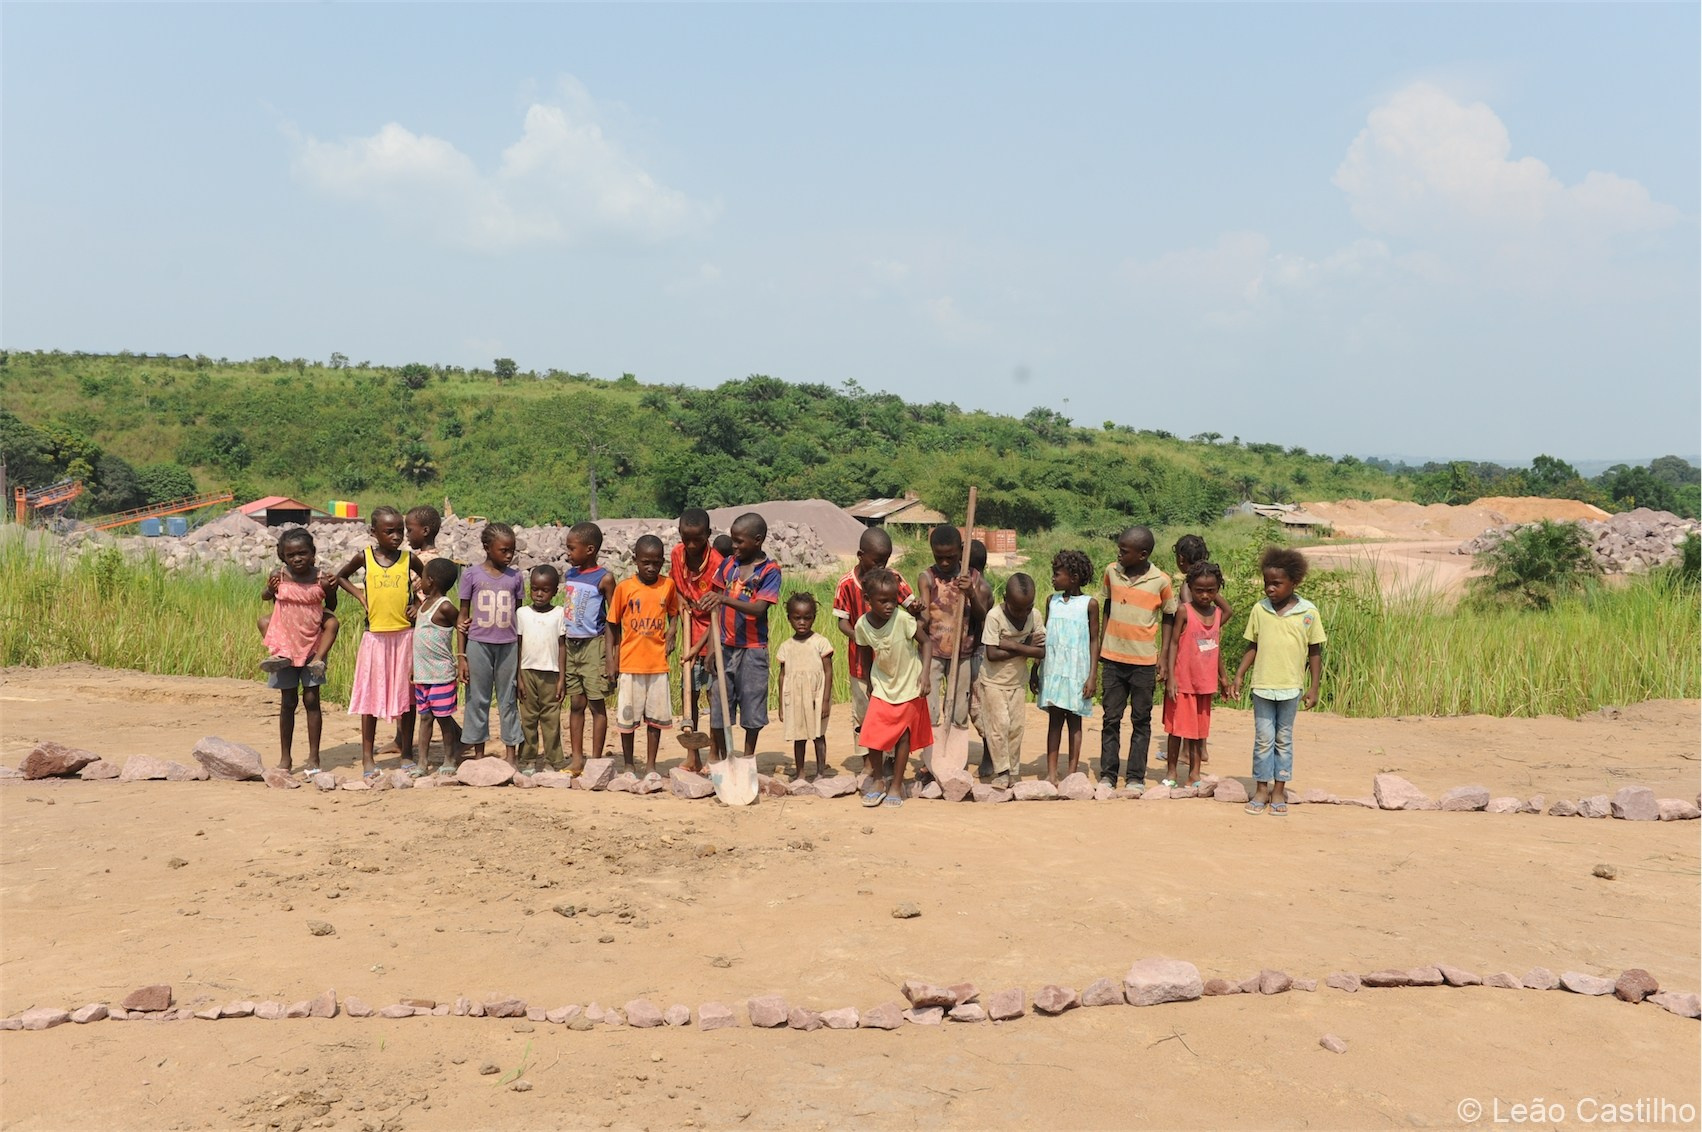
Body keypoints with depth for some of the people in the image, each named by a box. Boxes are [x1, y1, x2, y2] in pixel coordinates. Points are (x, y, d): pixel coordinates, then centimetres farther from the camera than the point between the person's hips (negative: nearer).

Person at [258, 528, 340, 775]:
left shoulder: (321, 578, -5)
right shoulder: (279, 577, -7)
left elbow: (331, 608, 9)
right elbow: (266, 597, 11)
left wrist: (331, 590, -11)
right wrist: (270, 589, -11)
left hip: (312, 646, 0)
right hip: (285, 647, 0)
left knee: (311, 699, 2)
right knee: (288, 702, 8)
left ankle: (314, 757, 9)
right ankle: (285, 758, 19)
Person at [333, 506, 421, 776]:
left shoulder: (408, 559, -1)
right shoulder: (365, 557, -1)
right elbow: (341, 576, 16)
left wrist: (417, 601, 0)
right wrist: (360, 596, 2)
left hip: (404, 635, 0)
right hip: (375, 635, 0)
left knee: (406, 694, 5)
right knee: (370, 694, 3)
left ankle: (407, 753, 15)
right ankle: (367, 757, 11)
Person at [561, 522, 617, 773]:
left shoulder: (604, 579, -7)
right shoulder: (567, 575, 10)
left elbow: (612, 620, -8)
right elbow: (563, 612, 15)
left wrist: (610, 656, -13)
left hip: (593, 645, -6)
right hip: (570, 645, 6)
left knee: (596, 703, -1)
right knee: (576, 704, 9)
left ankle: (596, 761, 5)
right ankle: (577, 759, 15)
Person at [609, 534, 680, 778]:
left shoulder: (668, 585, 1)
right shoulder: (624, 588, -5)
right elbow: (613, 625, 2)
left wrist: (671, 633, -3)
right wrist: (613, 659, -1)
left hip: (658, 663, 2)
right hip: (630, 664, -2)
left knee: (656, 716, 9)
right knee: (627, 716, 6)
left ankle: (650, 765, 20)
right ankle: (628, 765, 20)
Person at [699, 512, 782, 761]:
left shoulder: (770, 570, -8)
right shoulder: (728, 565, 6)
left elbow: (759, 609, -21)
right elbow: (716, 607, 10)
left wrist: (724, 599, -33)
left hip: (753, 649, -4)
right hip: (725, 646, 4)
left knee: (752, 706, 6)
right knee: (717, 704, 7)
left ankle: (748, 758, 21)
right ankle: (720, 758, 20)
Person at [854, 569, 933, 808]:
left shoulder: (903, 618, -23)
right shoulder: (863, 625, -13)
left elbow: (926, 641, -12)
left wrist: (924, 673, -20)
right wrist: (869, 683, 11)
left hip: (908, 687, -2)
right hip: (882, 686, 2)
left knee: (903, 736, 5)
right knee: (872, 734, -4)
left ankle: (896, 785, 19)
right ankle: (878, 780, 17)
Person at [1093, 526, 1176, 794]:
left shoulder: (1161, 581, -9)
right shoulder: (1112, 572, -1)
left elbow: (1169, 618, 2)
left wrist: (1163, 655, -3)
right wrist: (1100, 644, 12)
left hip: (1144, 661, -2)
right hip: (1113, 658, 3)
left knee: (1141, 721, 7)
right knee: (1111, 718, 7)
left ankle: (1136, 777, 13)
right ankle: (1108, 774, 14)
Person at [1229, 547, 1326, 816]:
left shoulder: (1309, 612, -5)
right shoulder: (1259, 610, 0)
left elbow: (1315, 652, 1)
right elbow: (1252, 647, 7)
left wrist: (1314, 688, -2)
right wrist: (1238, 677, 2)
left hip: (1291, 688, -1)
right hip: (1262, 686, 1)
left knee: (1284, 740, 10)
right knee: (1263, 739, 5)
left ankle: (1279, 790, 18)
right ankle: (1262, 789, 15)